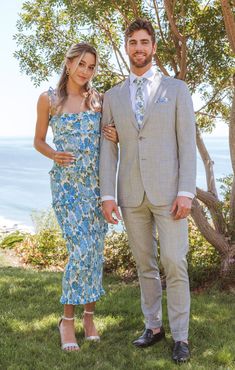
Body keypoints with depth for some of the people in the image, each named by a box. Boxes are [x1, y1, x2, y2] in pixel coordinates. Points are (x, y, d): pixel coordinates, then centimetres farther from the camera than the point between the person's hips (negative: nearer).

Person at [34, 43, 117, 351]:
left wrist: (116, 137, -6)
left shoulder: (97, 99, 7)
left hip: (97, 181, 3)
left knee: (96, 250, 4)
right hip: (67, 183, -3)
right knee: (82, 249, -13)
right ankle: (68, 319, 5)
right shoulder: (48, 99, 1)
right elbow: (39, 141, 7)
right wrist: (54, 155, -13)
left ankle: (89, 315, 21)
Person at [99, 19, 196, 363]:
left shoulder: (177, 89, 2)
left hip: (167, 190, -3)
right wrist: (107, 195, -5)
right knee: (144, 264, 11)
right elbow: (108, 149, 5)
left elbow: (187, 144, -4)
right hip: (132, 193, 3)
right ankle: (154, 326, 27)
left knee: (174, 263, -5)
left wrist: (186, 192, -14)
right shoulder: (113, 97, 11)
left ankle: (180, 336, 9)